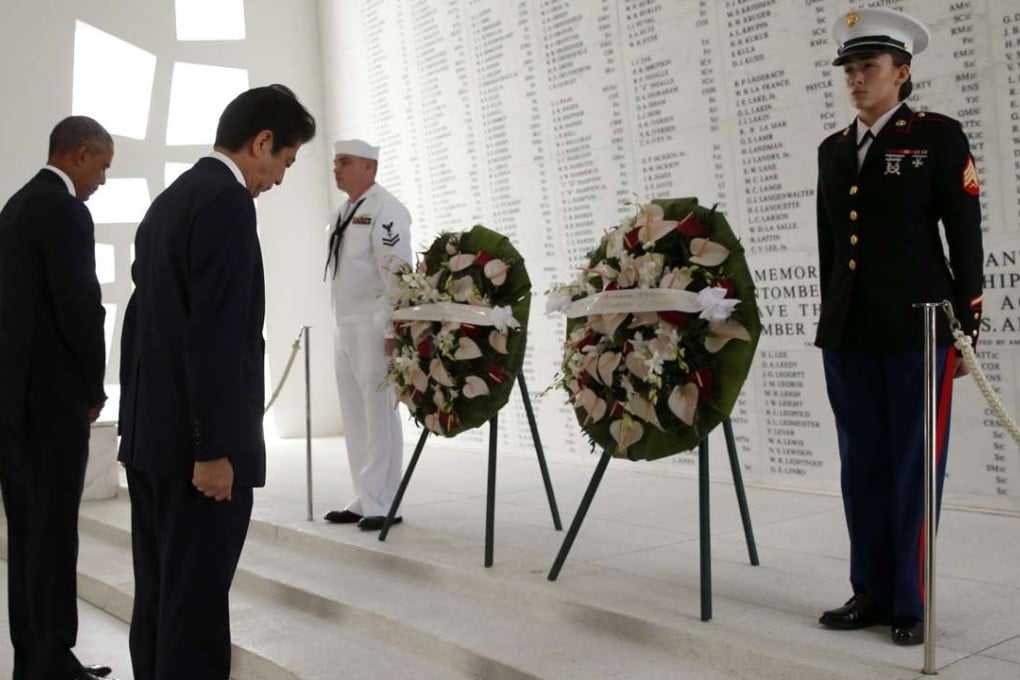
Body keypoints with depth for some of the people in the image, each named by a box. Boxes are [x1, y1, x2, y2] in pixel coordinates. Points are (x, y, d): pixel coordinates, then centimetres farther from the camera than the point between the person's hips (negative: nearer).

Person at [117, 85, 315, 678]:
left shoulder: (169, 200, 15)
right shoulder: (227, 202, -14)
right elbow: (216, 337, -21)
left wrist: (140, 426, 20)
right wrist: (216, 449, -19)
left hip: (152, 435, 9)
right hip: (195, 443, -9)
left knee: (159, 600, 15)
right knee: (194, 606, -2)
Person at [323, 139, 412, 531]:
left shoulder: (384, 209, -9)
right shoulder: (345, 212, 18)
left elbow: (396, 272, -17)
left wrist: (392, 329, -22)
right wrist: (339, 325, 16)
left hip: (374, 327, -9)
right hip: (344, 326, 9)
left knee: (379, 417, -5)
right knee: (355, 418, 11)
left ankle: (383, 505, 1)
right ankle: (364, 499, 18)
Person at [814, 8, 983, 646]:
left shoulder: (939, 136, -1)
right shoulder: (833, 149, 13)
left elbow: (966, 239, -3)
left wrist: (966, 331, -6)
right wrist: (834, 321, 14)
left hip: (919, 328, -5)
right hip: (848, 334, 5)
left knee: (914, 469, 1)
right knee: (863, 467, 9)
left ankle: (913, 603, 12)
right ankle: (871, 592, 20)